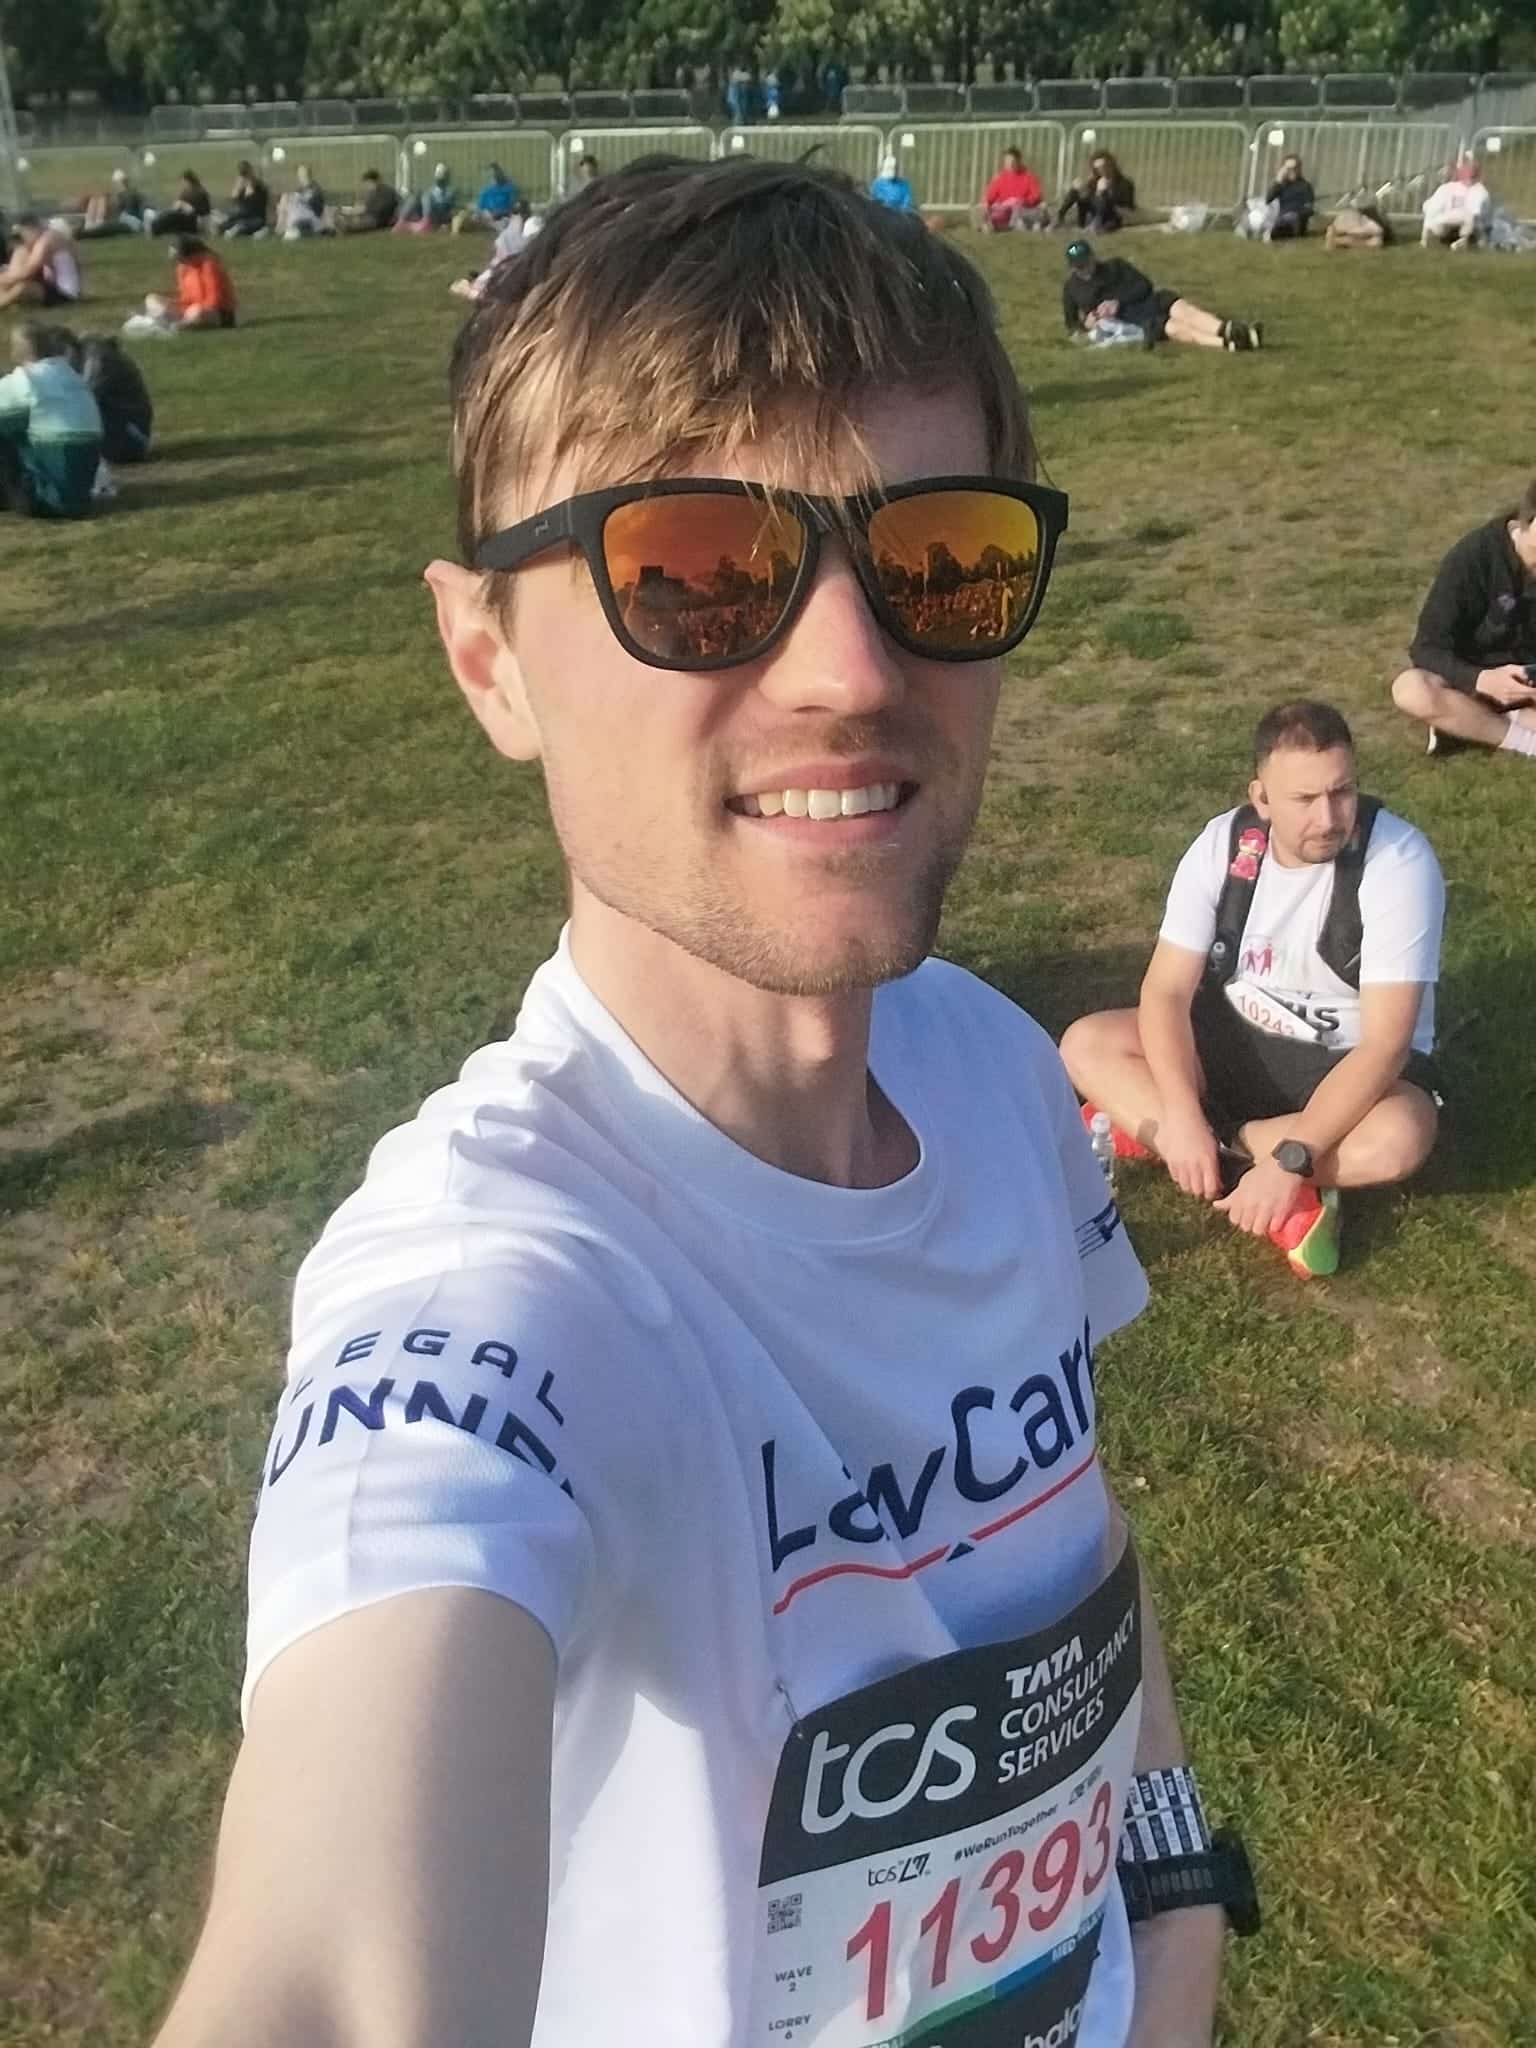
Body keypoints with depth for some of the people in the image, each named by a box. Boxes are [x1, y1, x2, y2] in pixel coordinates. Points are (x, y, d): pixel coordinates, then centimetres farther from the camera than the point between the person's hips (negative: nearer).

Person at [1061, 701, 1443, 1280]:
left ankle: (1141, 1130, -25)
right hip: (1238, 1042, 4)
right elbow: (1167, 989, -15)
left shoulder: (1399, 860, -25)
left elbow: (1384, 1042, -30)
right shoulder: (1224, 842, -13)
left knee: (1397, 1139, -38)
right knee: (1086, 1044, -16)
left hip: (1351, 1062, -4)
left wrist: (1291, 1159, -40)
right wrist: (1182, 1115, -32)